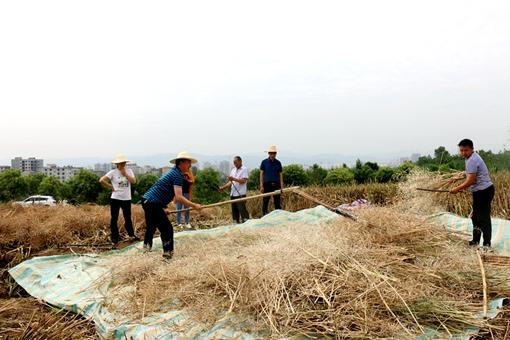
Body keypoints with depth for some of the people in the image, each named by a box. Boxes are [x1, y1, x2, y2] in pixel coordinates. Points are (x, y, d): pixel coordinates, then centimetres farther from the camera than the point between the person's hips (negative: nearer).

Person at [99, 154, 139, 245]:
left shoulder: (129, 171, 4)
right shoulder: (113, 172, -6)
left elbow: (133, 181, -10)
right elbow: (101, 180, -14)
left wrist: (125, 174, -13)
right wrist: (111, 187, -11)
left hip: (126, 199, 3)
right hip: (115, 198, -2)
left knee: (128, 218, 14)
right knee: (114, 219, 6)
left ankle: (131, 235, 27)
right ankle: (114, 237, 17)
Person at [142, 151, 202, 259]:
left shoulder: (173, 172, 16)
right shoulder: (178, 175, -14)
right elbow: (179, 197, -24)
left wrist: (163, 208, 22)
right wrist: (194, 205, -17)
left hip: (146, 200, 10)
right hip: (153, 204, -10)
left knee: (151, 226, 29)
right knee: (167, 229, -4)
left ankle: (147, 245, 47)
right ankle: (168, 253, 0)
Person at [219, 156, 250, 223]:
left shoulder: (244, 169, -3)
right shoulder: (233, 170, 18)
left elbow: (243, 181, -14)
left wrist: (234, 179, -22)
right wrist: (223, 187, 7)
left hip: (240, 194, -7)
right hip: (233, 194, 7)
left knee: (242, 209, -11)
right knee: (234, 210, 10)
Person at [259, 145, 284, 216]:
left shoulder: (278, 163, 8)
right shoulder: (264, 162, 3)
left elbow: (280, 174, 9)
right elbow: (261, 174, 2)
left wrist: (281, 186, 1)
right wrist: (261, 186, -5)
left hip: (276, 184, 2)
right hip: (267, 184, -1)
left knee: (277, 203, 4)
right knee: (265, 203, 2)